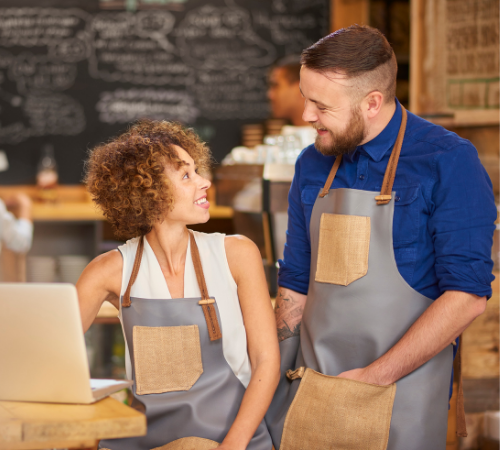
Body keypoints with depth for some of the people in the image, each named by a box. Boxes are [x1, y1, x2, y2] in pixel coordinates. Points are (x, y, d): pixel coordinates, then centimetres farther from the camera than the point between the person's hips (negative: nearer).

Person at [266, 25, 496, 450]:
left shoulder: (449, 162, -9)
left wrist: (375, 377, -14)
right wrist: (276, 381, 5)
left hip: (398, 395, -5)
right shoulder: (312, 165, 8)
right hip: (308, 395, 5)